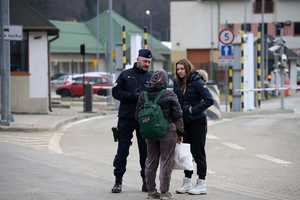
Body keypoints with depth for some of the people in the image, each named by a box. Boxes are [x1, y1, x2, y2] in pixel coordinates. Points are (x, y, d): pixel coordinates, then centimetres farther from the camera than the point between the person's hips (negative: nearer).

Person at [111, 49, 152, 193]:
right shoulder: (126, 75, 5)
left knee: (145, 151, 4)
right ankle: (118, 181, 8)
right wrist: (134, 96, -13)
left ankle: (146, 181, 11)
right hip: (126, 118, -1)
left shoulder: (151, 78, 9)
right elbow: (116, 92, -1)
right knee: (122, 150, 1)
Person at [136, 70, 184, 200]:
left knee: (151, 161, 14)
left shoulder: (143, 96, 1)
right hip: (168, 131, -4)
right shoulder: (169, 96, -11)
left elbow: (138, 115, 7)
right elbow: (178, 116, -8)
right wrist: (180, 132, 3)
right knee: (166, 162, 2)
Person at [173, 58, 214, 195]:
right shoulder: (177, 84, 6)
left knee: (198, 152, -1)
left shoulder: (196, 82, -14)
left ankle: (201, 184, 5)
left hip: (198, 122, -6)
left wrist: (194, 110, -19)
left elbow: (209, 100, -19)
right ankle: (187, 183, 17)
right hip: (184, 123, 6)